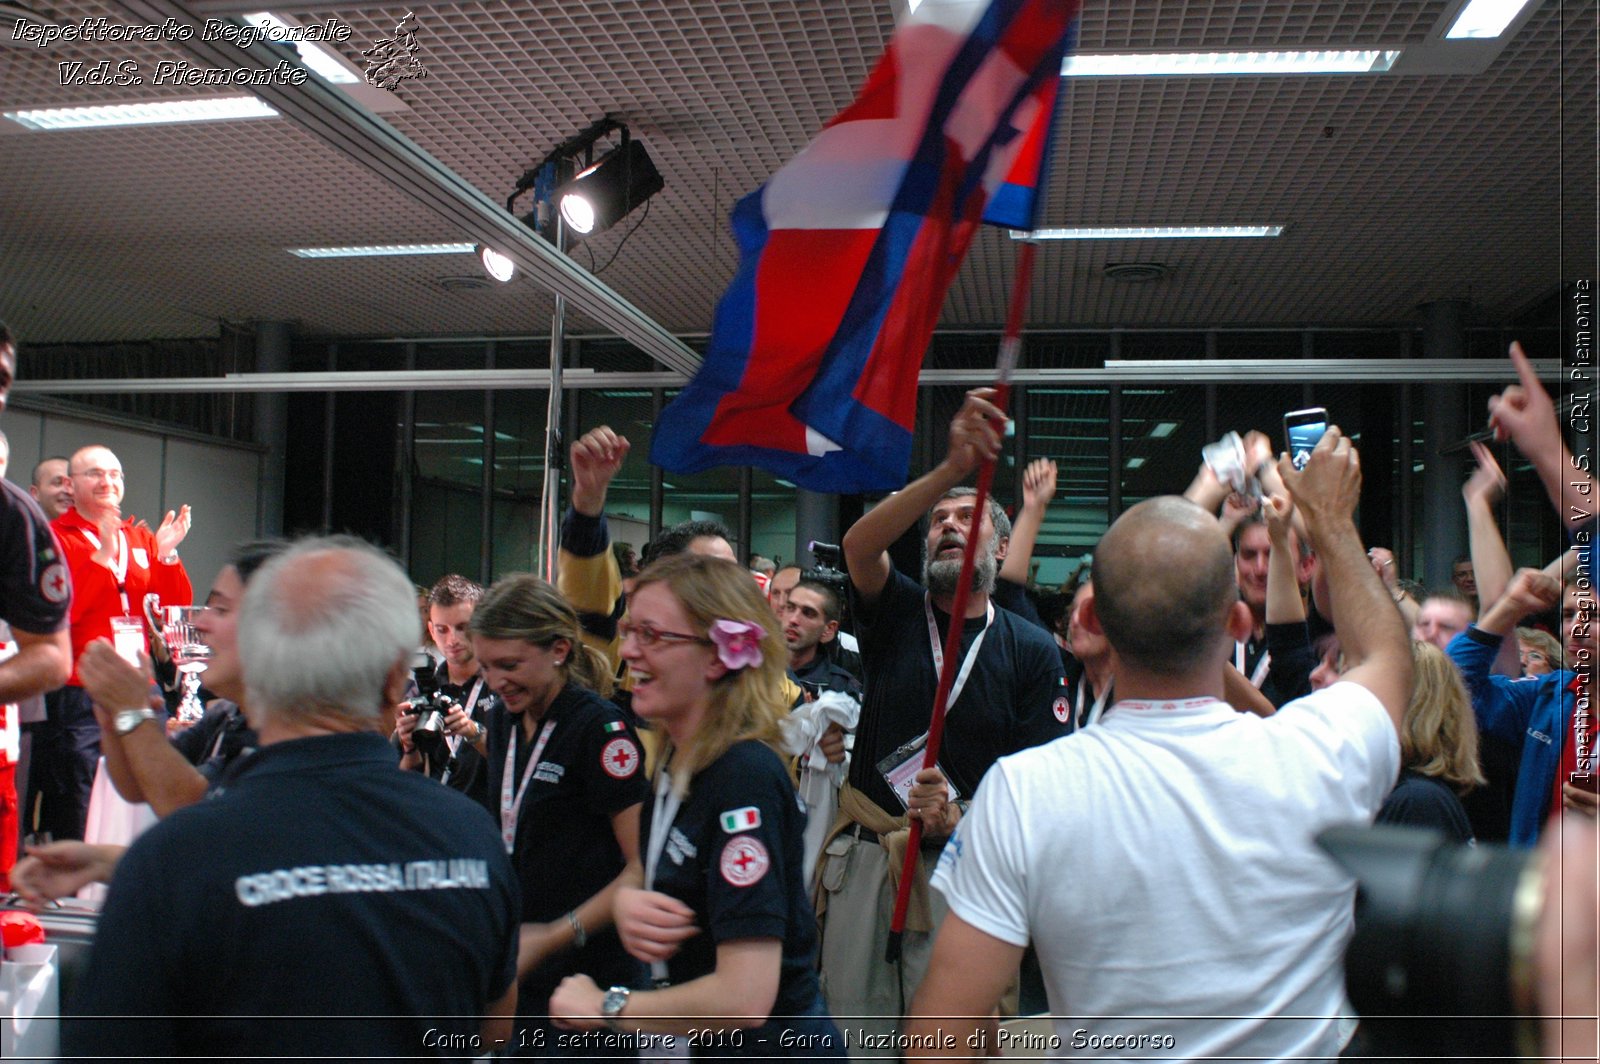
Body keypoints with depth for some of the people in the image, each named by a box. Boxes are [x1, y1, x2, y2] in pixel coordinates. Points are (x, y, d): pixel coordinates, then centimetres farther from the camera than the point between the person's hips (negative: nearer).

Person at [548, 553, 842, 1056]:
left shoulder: (745, 779, -26)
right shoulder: (674, 760, 0)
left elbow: (744, 997, -30)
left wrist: (605, 1005, -16)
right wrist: (626, 901, -11)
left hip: (771, 1048, -8)